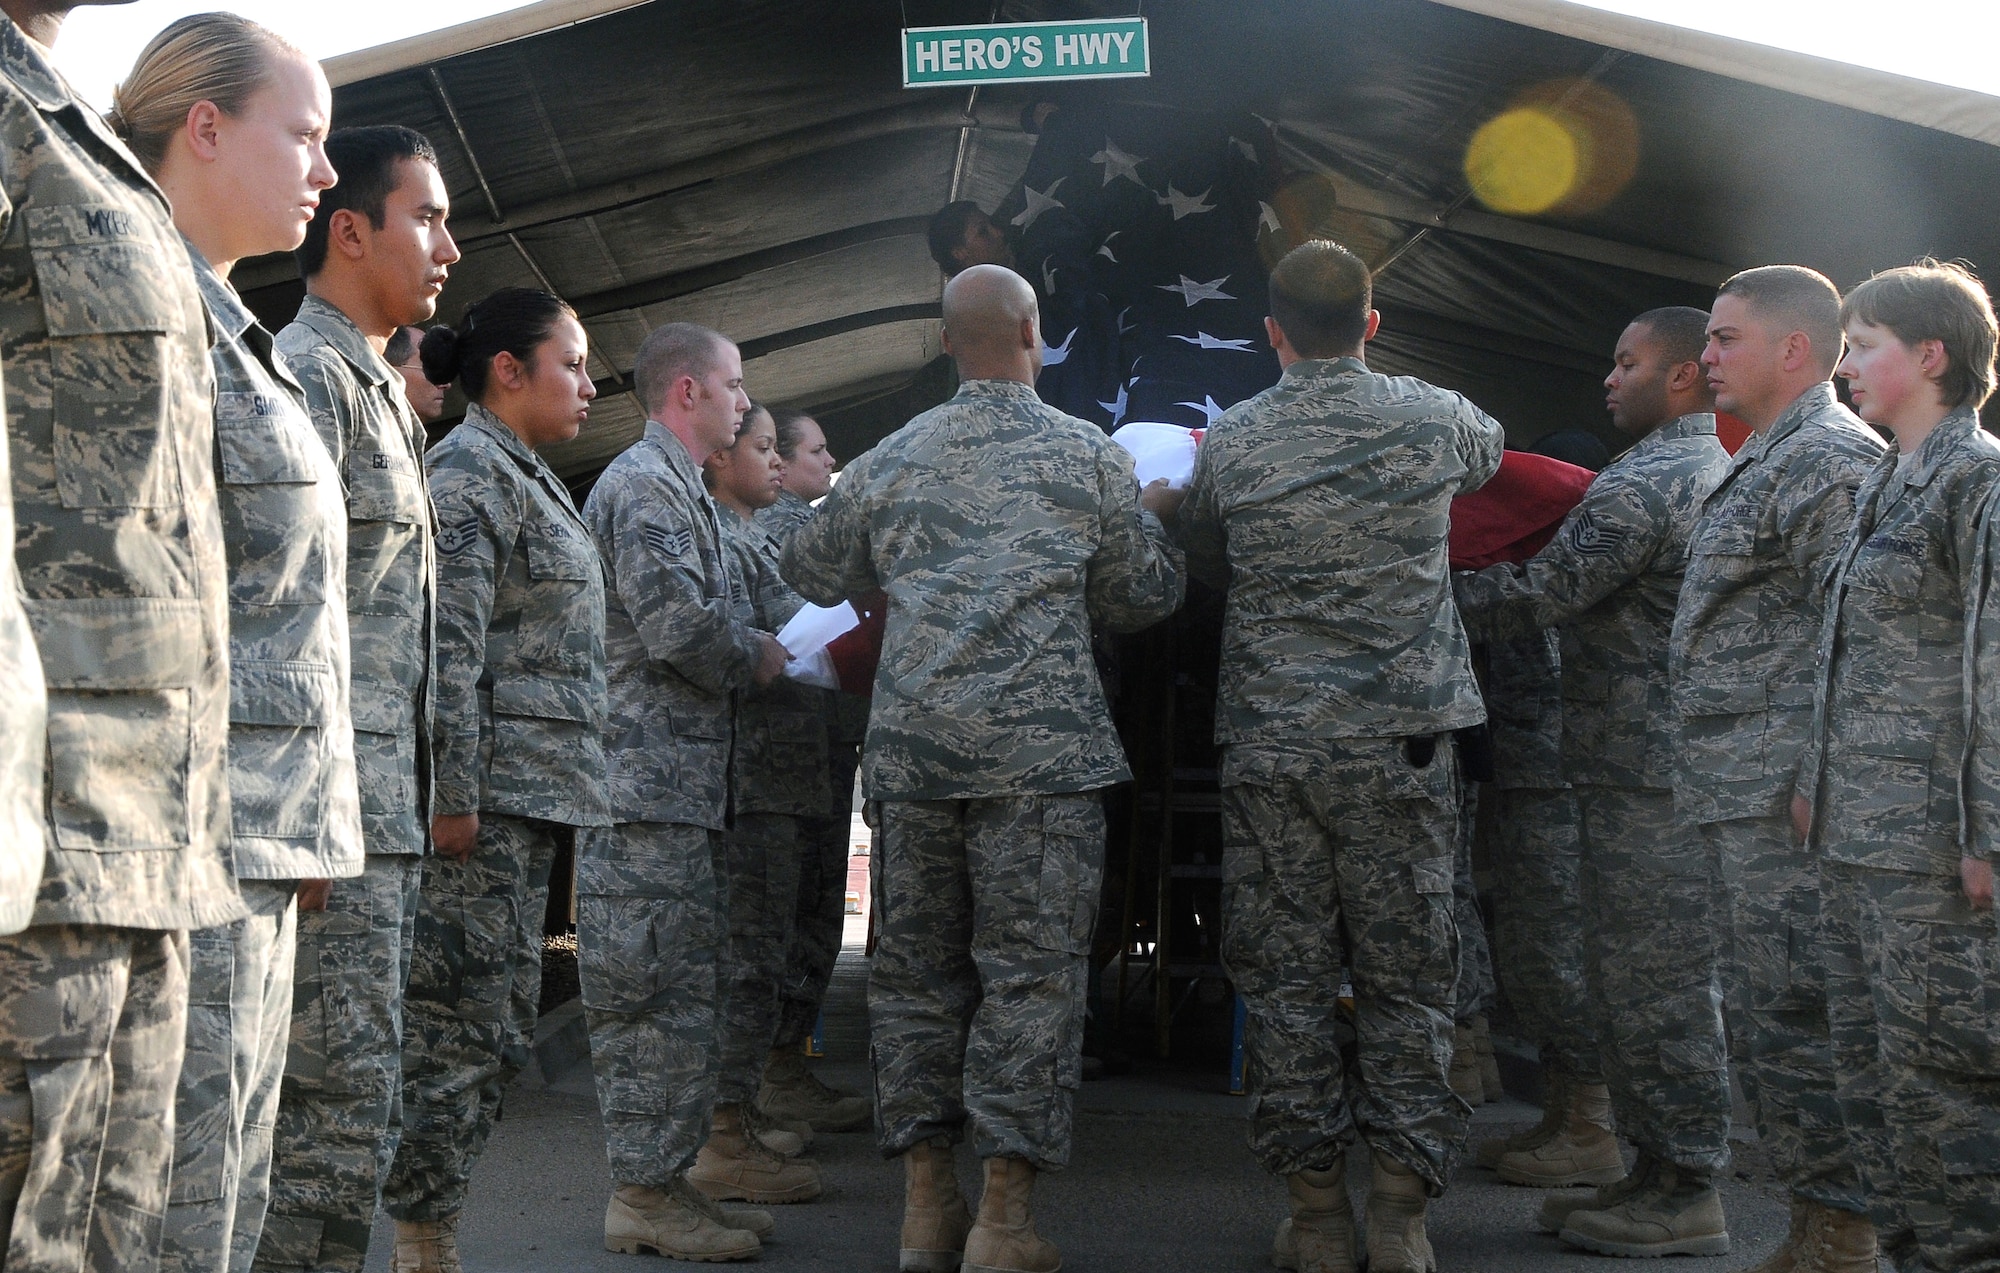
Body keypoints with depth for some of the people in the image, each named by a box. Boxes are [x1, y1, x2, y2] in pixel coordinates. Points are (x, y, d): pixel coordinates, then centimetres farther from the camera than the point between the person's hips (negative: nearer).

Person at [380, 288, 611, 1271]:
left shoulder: (528, 481, 22)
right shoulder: (467, 472, -8)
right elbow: (450, 649, -17)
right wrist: (453, 796, -21)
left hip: (529, 796, 10)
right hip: (487, 796, -10)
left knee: (500, 1031, 11)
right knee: (462, 1028, -7)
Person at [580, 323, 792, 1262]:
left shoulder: (678, 489, 22)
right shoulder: (645, 485, -12)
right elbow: (678, 625, -22)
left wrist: (752, 651, 13)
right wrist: (759, 659, -6)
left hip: (681, 783, 11)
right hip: (650, 782, -11)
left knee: (685, 979, 12)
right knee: (655, 986, -8)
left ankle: (665, 1176, 18)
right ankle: (646, 1192, -3)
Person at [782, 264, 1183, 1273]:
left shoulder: (890, 461, 11)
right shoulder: (1090, 457, 3)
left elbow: (810, 572, 25)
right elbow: (1141, 600, 12)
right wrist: (1149, 518, 31)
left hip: (911, 747, 4)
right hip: (1040, 748, -3)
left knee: (916, 964, 10)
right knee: (1029, 970, -1)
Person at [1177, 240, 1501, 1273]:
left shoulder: (1230, 442, -2)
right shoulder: (1433, 421, -1)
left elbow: (1200, 566, 14)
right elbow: (1488, 451, 24)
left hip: (1269, 743, 0)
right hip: (1402, 738, 0)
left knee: (1284, 978, 7)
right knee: (1406, 975, 6)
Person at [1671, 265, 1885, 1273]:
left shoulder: (1828, 458, -11)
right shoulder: (1765, 463, 21)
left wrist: (1817, 783, -22)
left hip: (1786, 795, -11)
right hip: (1742, 795, 11)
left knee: (1793, 1020, -8)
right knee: (1758, 1015, 14)